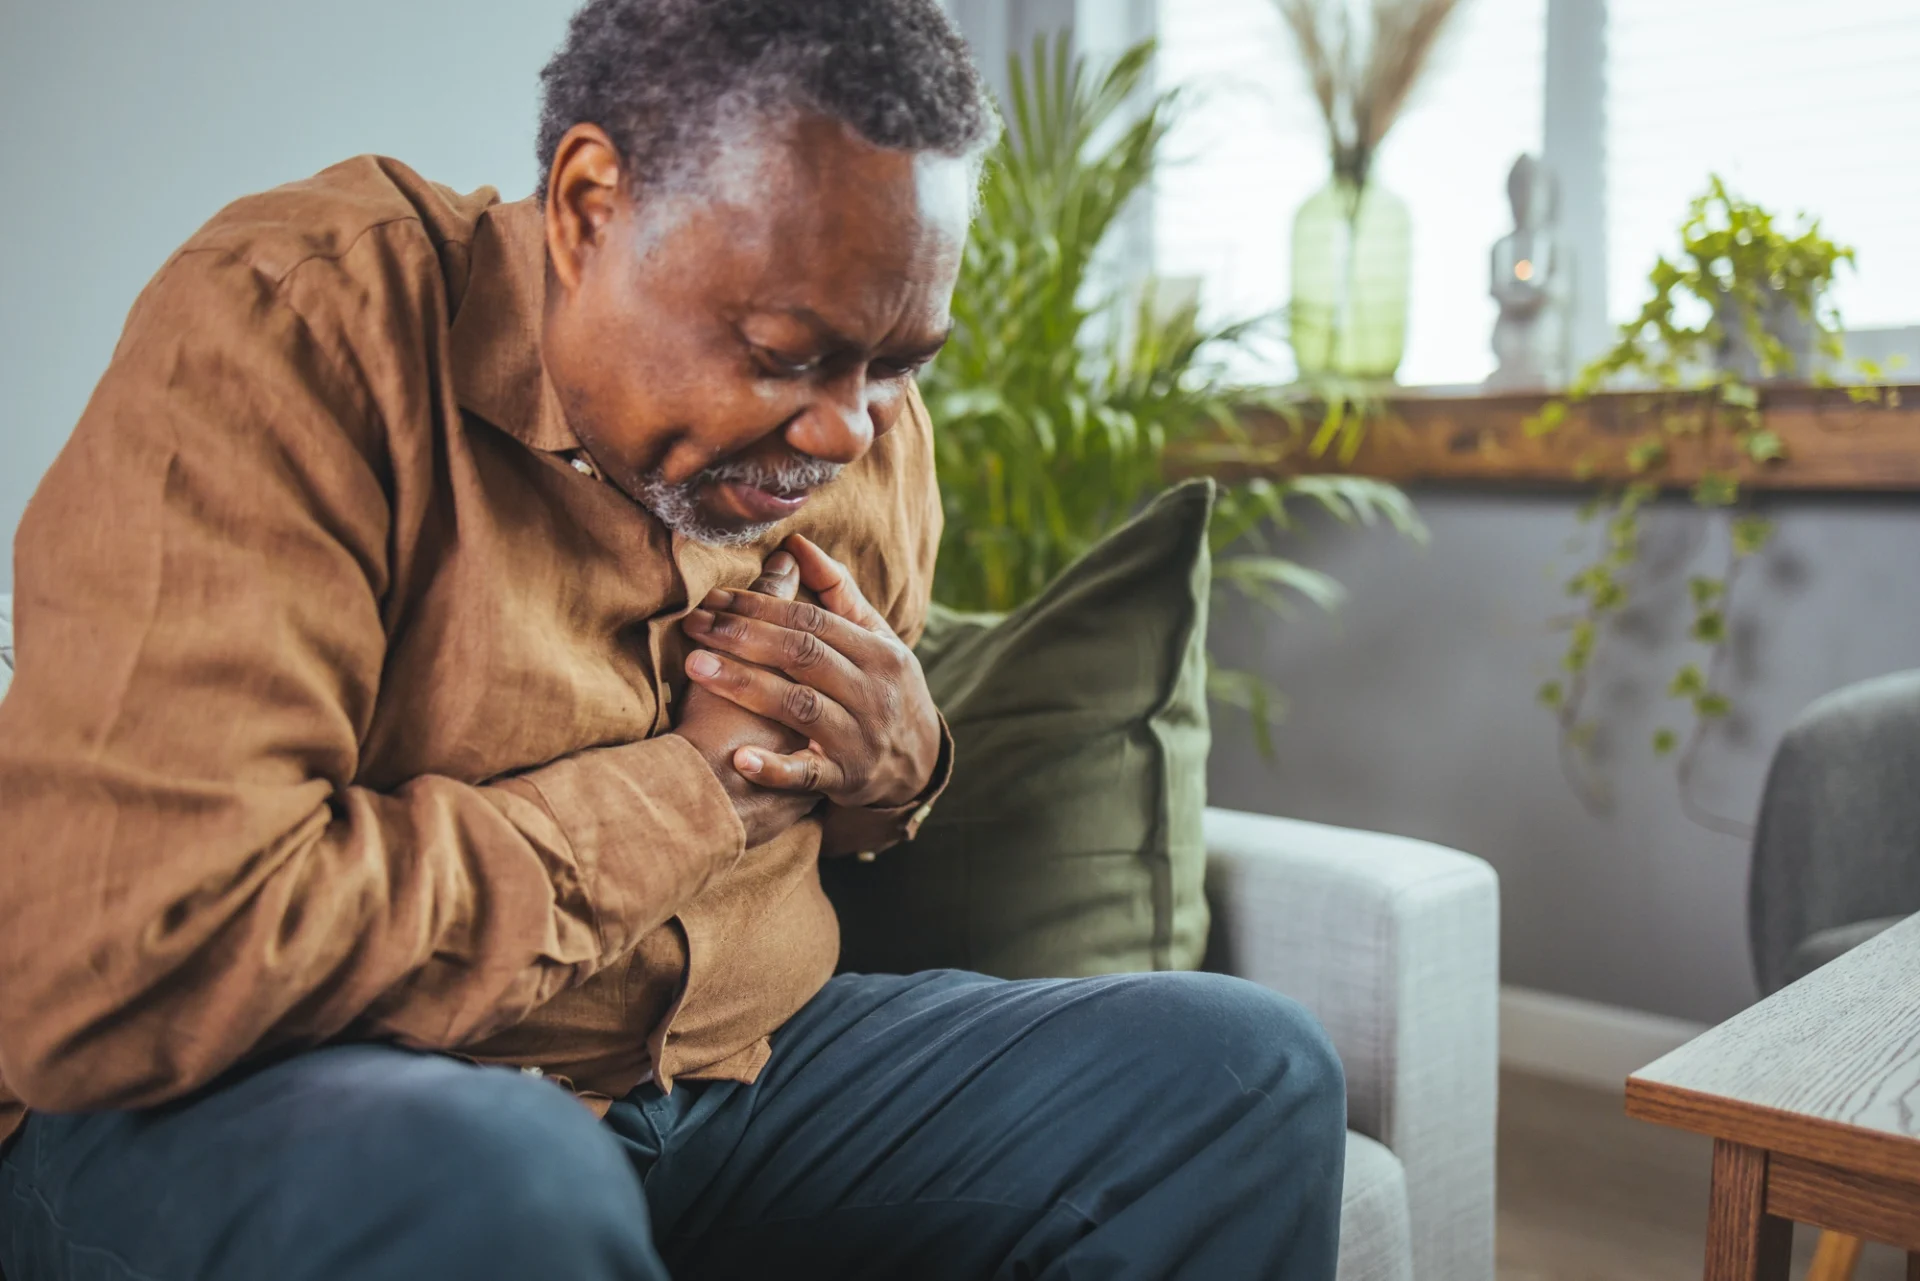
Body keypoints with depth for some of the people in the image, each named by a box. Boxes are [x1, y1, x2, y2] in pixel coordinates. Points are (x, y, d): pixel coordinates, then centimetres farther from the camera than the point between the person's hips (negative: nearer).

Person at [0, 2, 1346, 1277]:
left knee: (1248, 1069, -6)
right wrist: (688, 790, -21)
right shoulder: (291, 329, -19)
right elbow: (110, 978, -28)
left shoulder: (869, 430, 3)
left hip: (738, 1056, 5)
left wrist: (897, 771, -7)